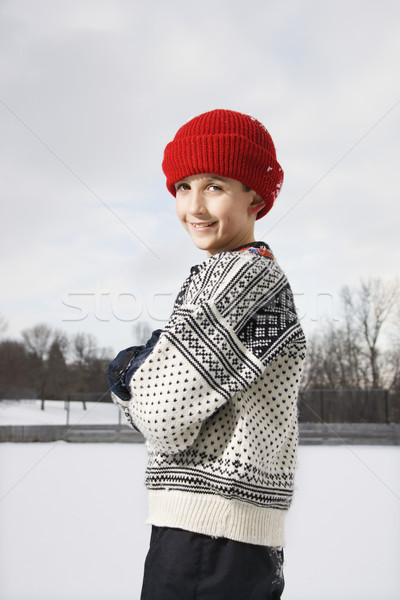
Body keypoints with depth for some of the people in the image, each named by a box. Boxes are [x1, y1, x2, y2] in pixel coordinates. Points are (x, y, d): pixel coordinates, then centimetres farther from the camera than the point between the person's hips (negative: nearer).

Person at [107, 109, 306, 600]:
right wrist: (142, 367, -4)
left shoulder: (244, 274, -15)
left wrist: (127, 374, 0)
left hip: (205, 532, -9)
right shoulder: (263, 274, 16)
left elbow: (165, 417, -18)